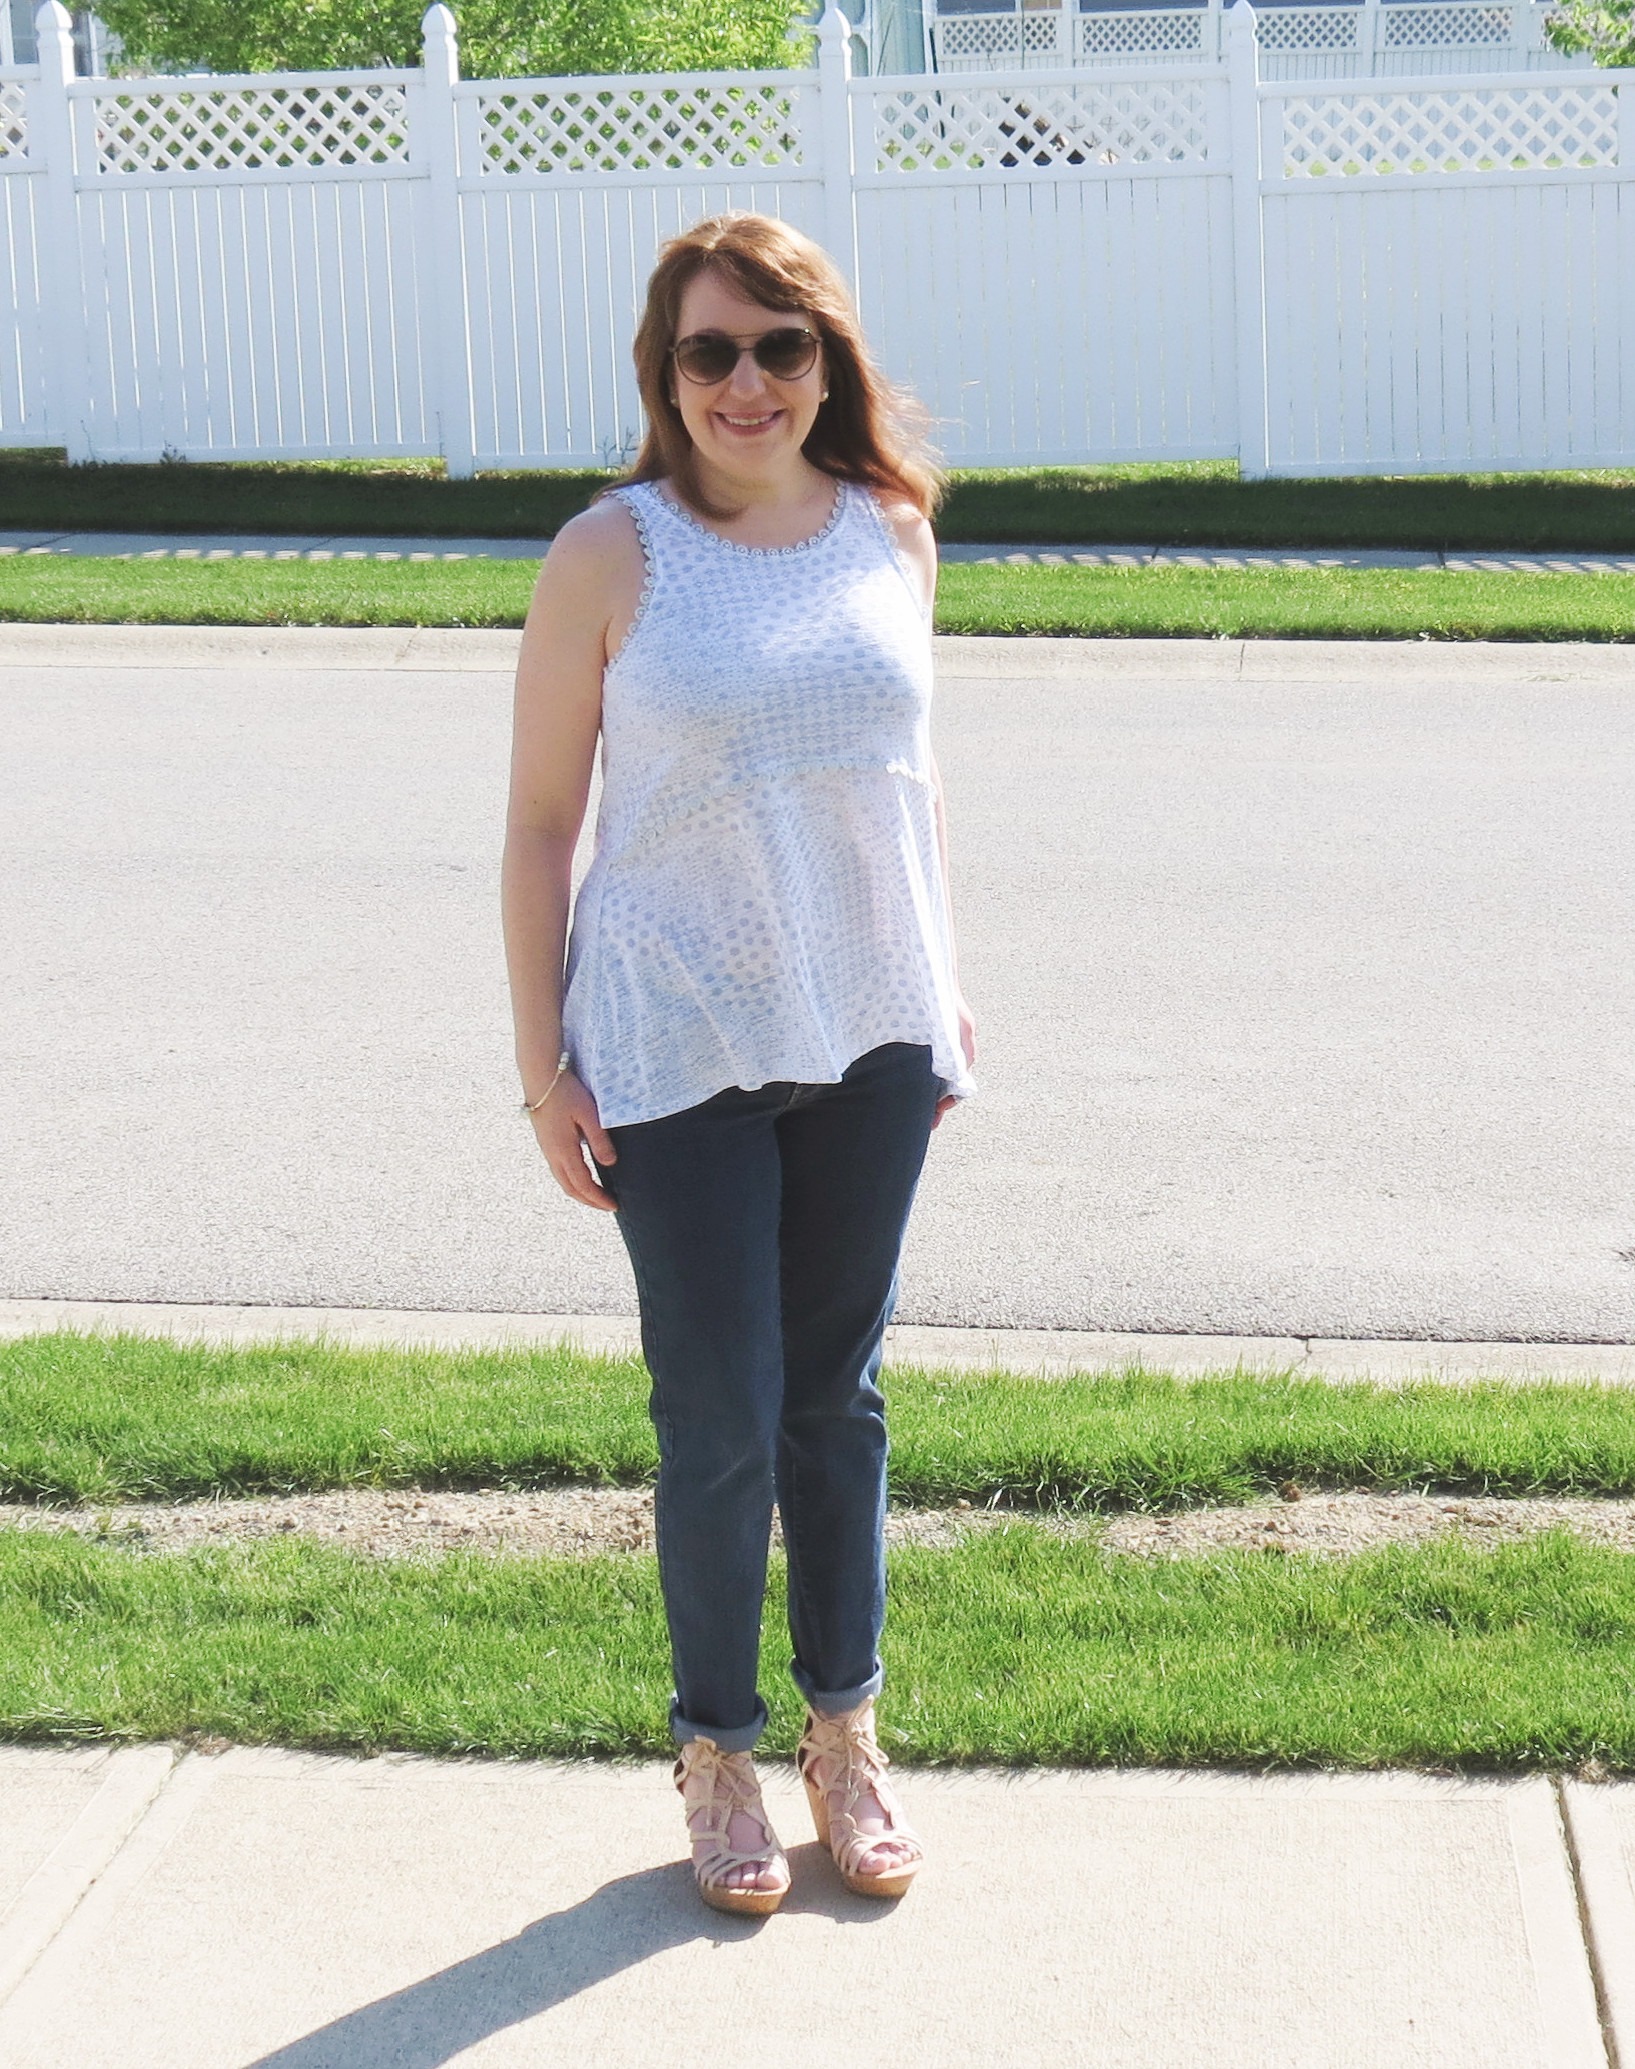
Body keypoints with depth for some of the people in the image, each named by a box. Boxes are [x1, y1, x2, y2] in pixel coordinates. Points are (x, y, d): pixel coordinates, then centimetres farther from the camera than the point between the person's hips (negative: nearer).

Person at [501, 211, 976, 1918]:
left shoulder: (890, 530, 2)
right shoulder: (611, 556, -9)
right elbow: (540, 821, -6)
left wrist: (946, 990, 13)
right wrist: (544, 1068, -8)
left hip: (870, 1037, 4)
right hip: (678, 1052, -3)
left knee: (840, 1393, 15)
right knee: (722, 1424, 3)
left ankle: (845, 1728, 31)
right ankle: (716, 1749, 23)